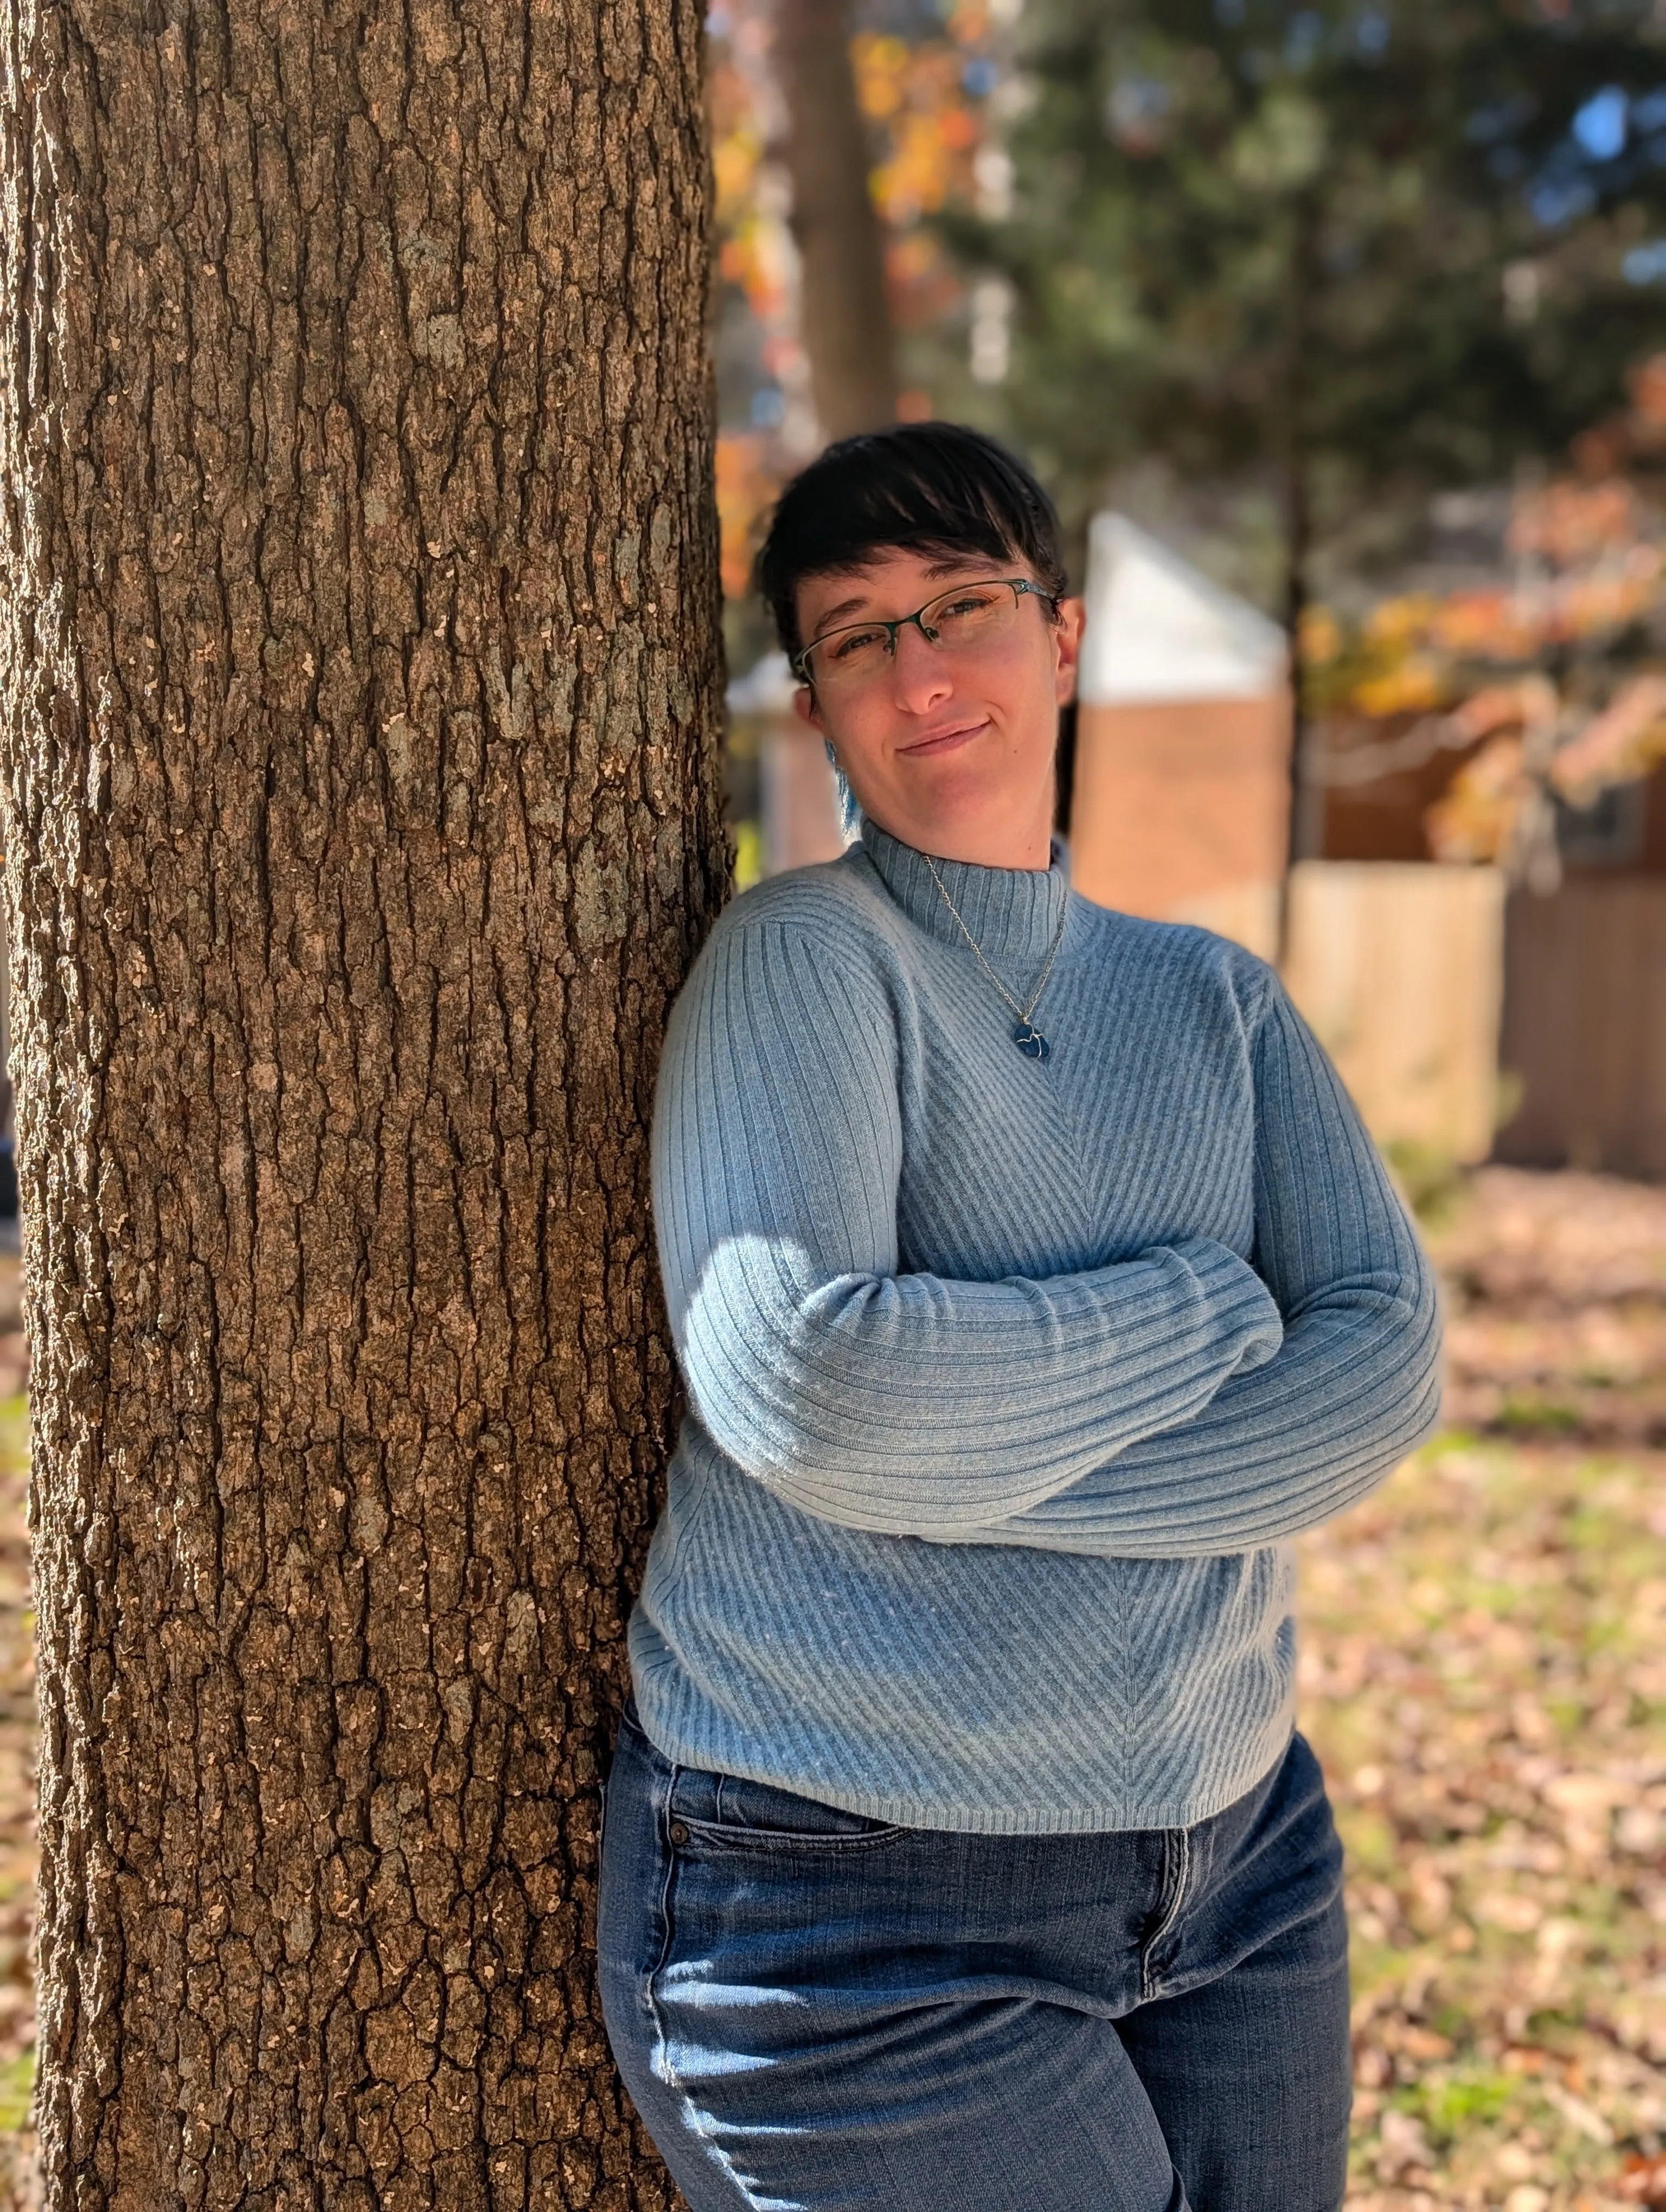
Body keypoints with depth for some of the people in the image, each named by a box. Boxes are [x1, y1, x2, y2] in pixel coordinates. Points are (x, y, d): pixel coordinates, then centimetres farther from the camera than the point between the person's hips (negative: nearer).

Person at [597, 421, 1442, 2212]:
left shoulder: (1213, 1002, 7)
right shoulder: (808, 958, -10)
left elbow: (1385, 1367, -7)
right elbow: (801, 1385, -26)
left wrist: (964, 1470, -19)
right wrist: (1210, 1304, -15)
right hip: (855, 1909, -6)